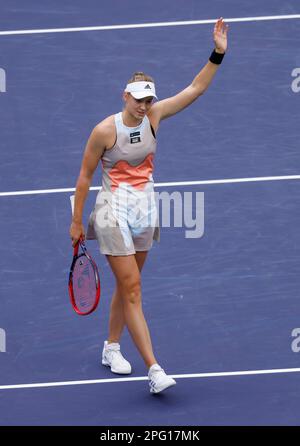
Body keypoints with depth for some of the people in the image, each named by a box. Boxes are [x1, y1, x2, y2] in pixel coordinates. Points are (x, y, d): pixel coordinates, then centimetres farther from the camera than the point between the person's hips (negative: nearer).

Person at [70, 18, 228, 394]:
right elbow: (85, 176, -6)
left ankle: (111, 348, 35)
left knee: (126, 286, 16)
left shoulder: (153, 116, -3)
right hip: (114, 213, -6)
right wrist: (76, 221, -3)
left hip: (145, 211, 6)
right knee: (132, 290, -9)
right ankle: (154, 370, -13)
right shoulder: (105, 130, -15)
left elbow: (195, 89, -4)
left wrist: (217, 54, -15)